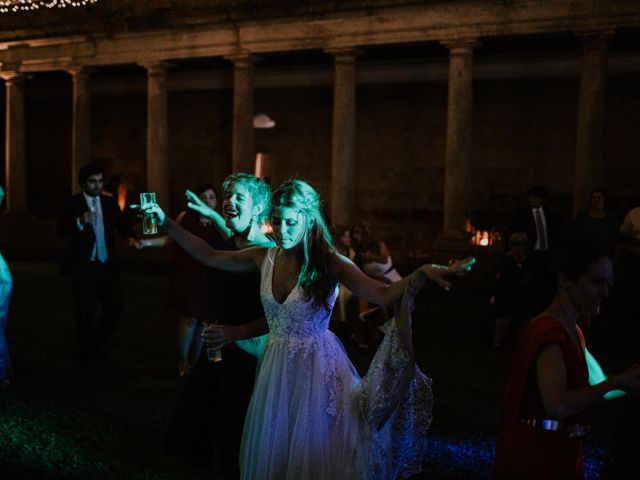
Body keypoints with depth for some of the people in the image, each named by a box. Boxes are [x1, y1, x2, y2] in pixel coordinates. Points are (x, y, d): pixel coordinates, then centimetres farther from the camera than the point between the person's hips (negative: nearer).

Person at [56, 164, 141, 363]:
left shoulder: (110, 202, 8)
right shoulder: (73, 203, -5)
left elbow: (122, 224, 2)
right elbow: (61, 230, -13)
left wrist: (130, 236, -20)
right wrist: (80, 222, -31)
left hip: (107, 266, 4)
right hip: (83, 268, -4)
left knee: (115, 307, 5)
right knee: (85, 312, 8)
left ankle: (97, 343, 30)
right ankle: (87, 352, 28)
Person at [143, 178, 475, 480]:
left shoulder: (329, 264, -14)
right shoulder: (265, 258, -2)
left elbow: (385, 294, -24)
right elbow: (210, 256, 8)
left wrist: (422, 274, -42)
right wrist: (166, 224, 4)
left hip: (317, 370, -4)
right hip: (276, 368, 4)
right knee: (272, 453, 16)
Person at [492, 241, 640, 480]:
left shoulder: (572, 331, 11)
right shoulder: (550, 332, -21)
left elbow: (598, 384, 11)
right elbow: (558, 406, -32)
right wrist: (617, 382, -24)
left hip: (560, 452, 9)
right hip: (533, 454, -9)